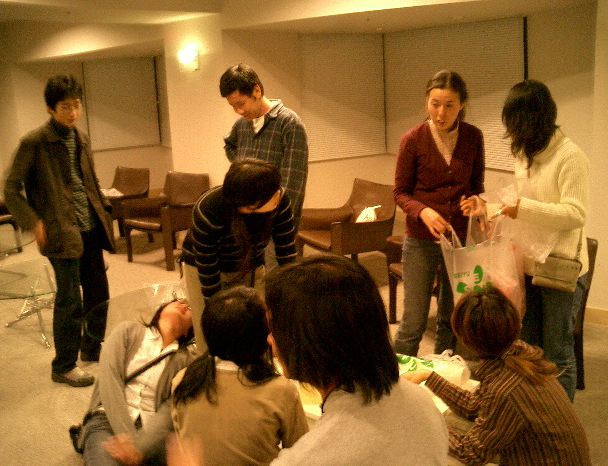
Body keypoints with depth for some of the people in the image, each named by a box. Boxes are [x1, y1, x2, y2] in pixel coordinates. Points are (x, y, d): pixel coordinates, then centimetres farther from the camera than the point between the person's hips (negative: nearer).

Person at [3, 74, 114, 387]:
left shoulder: (81, 139, 11)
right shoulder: (34, 143, -10)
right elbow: (11, 189, -8)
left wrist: (104, 212, 11)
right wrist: (34, 223, -16)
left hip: (91, 230, 7)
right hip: (61, 233, -7)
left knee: (98, 294, 14)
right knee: (70, 300, -2)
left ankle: (92, 349, 35)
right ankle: (63, 367, 15)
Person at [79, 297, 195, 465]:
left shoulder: (185, 360, 10)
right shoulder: (128, 331, 8)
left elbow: (171, 409, -2)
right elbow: (109, 382, -5)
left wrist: (139, 445, -20)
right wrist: (126, 435, -18)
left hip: (150, 432, 2)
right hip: (107, 421, -2)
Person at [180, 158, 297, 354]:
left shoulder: (279, 199, -27)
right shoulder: (207, 211, -35)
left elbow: (287, 254, -17)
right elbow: (208, 273, -25)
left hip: (250, 268, 3)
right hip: (203, 268, -3)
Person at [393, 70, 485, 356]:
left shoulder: (473, 137, 0)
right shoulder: (413, 139, -8)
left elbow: (476, 184, 12)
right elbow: (400, 192, -3)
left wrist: (474, 199, -11)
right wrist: (423, 211, -22)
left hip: (460, 238, 3)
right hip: (421, 240, -3)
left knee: (452, 319, 12)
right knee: (414, 321, -1)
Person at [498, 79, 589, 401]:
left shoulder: (570, 157, -16)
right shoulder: (525, 154, 7)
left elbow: (576, 214, -22)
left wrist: (523, 208, -26)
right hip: (528, 266, 8)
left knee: (557, 354, 4)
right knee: (527, 348, 18)